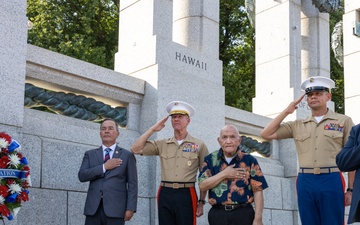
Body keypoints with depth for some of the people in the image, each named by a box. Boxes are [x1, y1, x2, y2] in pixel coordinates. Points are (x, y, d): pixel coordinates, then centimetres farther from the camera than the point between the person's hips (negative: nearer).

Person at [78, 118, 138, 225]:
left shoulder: (127, 155, 8)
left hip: (115, 208, -2)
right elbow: (82, 176, 1)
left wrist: (130, 208, -7)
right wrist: (104, 167, -7)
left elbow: (132, 184, 3)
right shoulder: (90, 154, 15)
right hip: (93, 208, 2)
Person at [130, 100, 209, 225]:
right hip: (165, 194, 3)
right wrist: (153, 129, 3)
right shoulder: (162, 144, 11)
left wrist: (201, 202, 0)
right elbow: (135, 149, 3)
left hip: (186, 195, -2)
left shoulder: (199, 145, 4)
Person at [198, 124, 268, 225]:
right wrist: (224, 174, -10)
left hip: (243, 213, -1)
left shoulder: (249, 160, 0)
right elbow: (202, 185, -3)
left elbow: (257, 190, -2)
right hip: (218, 214, 1)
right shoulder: (211, 159, 5)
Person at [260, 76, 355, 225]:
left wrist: (351, 189, -2)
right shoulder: (297, 125, 14)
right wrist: (286, 111, 8)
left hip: (332, 181, -3)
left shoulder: (344, 121, 5)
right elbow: (266, 134, 10)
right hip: (305, 182, 3)